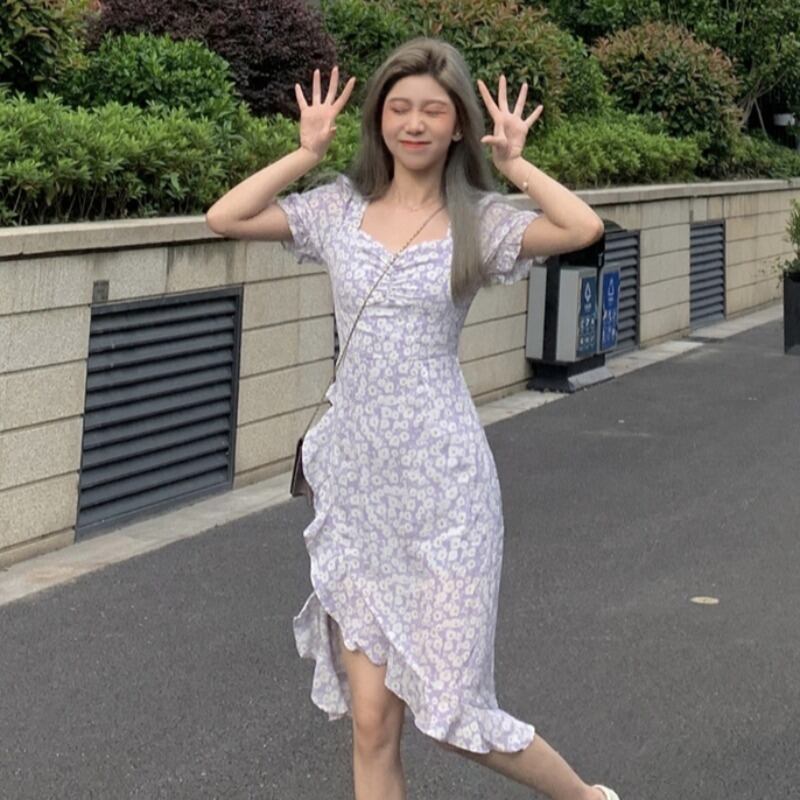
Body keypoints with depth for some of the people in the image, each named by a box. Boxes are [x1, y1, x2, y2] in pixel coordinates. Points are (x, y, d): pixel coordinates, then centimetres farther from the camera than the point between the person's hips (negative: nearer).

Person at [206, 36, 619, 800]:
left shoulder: (478, 220, -3)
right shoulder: (342, 206, 7)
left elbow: (584, 228, -20)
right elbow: (223, 218, 0)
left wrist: (514, 163, -9)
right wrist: (306, 152, 1)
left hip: (441, 481, -3)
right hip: (355, 481, 4)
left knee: (451, 712, 2)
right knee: (370, 717, 5)